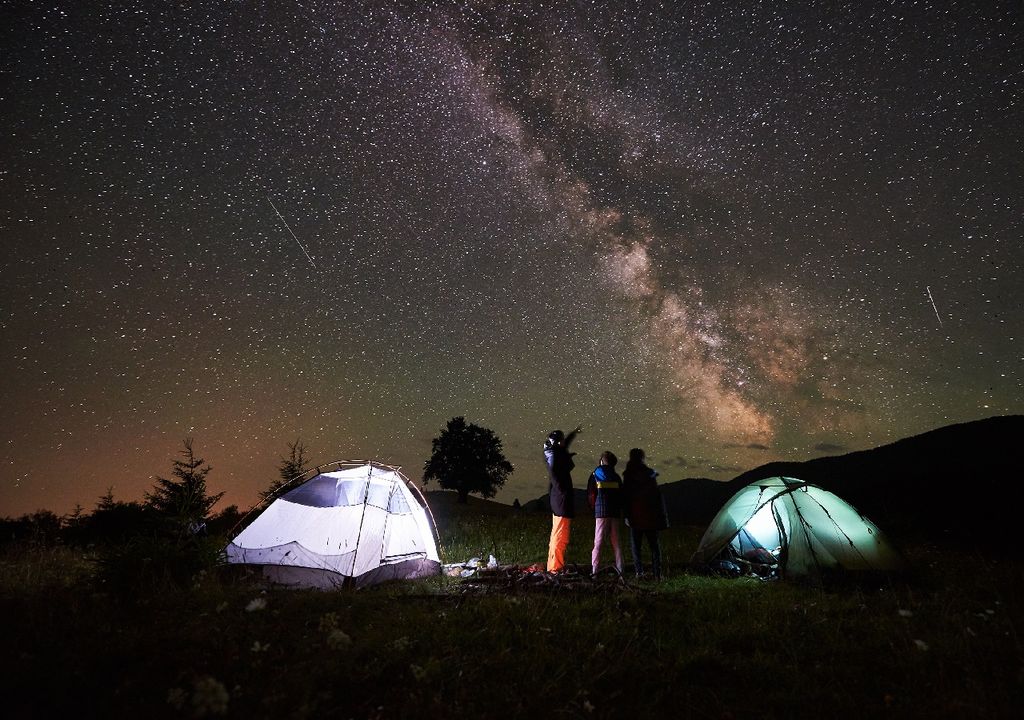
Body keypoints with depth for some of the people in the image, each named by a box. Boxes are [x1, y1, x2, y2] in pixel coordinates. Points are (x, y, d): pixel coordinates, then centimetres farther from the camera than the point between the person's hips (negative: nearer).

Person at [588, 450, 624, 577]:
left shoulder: (595, 475, 1)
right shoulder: (616, 477, 7)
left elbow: (590, 495, -1)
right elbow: (621, 495, 7)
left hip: (601, 512, -2)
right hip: (615, 512, 3)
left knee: (598, 541, 0)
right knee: (616, 541, 10)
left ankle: (595, 568, -4)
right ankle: (619, 568, 10)